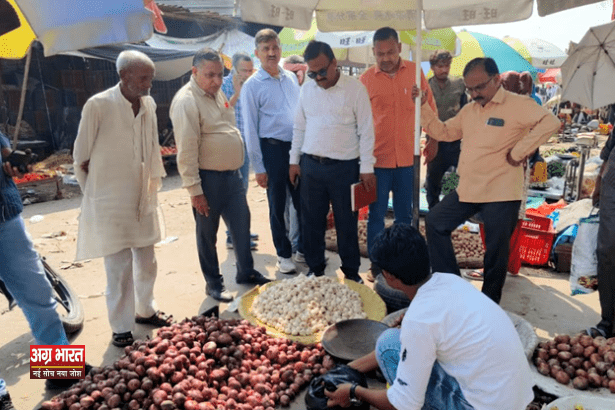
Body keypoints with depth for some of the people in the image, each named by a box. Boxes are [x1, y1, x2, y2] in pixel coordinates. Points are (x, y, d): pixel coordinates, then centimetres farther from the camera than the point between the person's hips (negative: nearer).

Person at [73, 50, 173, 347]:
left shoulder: (149, 104, 1)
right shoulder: (98, 106, -14)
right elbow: (81, 158, -6)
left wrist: (154, 185, 11)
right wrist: (94, 195, 1)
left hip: (142, 200, 6)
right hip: (112, 203, -6)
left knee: (147, 261, 16)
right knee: (120, 266, -1)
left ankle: (145, 310, 36)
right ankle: (121, 328, 17)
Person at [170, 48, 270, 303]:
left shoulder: (217, 93, 12)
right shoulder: (186, 101, -16)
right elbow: (186, 150, -19)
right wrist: (194, 190, -20)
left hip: (232, 174, 8)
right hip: (209, 179, -8)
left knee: (241, 225, 15)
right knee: (208, 233, 8)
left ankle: (246, 272, 33)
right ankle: (213, 283, 24)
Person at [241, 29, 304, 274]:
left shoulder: (291, 78, 10)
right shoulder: (252, 86, -4)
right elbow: (250, 130, -6)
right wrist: (258, 167, -8)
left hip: (297, 146, 4)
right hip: (273, 149, -4)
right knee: (277, 206, 7)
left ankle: (305, 247, 31)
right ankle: (283, 255, 23)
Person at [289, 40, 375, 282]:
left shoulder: (355, 89, -7)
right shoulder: (307, 89, 7)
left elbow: (366, 131, -7)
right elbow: (299, 128, 13)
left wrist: (367, 168, -9)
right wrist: (294, 160, 10)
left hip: (344, 167, -4)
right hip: (310, 165, 4)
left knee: (346, 223, 7)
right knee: (311, 221, 11)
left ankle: (351, 272, 24)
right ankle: (315, 269, 29)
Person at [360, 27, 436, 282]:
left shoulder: (415, 72, 1)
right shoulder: (366, 79, -2)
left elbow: (430, 107, 11)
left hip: (408, 158, 2)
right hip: (378, 158, -1)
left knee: (405, 215, 13)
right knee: (376, 215, 7)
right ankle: (376, 265, 21)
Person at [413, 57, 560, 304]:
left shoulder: (518, 105, -11)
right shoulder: (469, 110, 12)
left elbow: (550, 122, -24)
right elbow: (443, 132, 16)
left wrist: (519, 151, -23)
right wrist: (423, 106, 6)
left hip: (502, 194, -7)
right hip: (467, 190, 7)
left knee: (496, 251, 4)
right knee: (435, 223, 8)